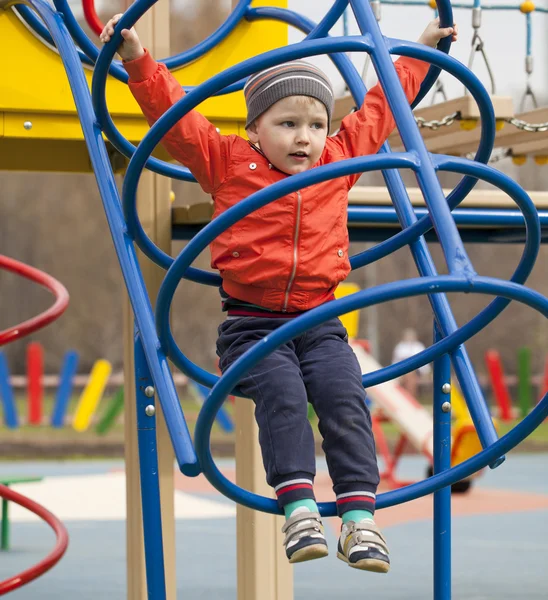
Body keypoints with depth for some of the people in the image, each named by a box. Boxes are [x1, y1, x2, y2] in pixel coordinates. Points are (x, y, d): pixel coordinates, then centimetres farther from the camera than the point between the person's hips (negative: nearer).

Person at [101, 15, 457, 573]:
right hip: (251, 324, -2)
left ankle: (359, 516, -26)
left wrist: (419, 51, 35)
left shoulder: (340, 158, 15)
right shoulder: (228, 161, 6)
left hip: (319, 323, 3)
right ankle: (298, 507, -33)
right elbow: (175, 114, 2)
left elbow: (379, 108, 27)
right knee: (282, 392, -28)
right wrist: (138, 60, -6)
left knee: (344, 396, -21)